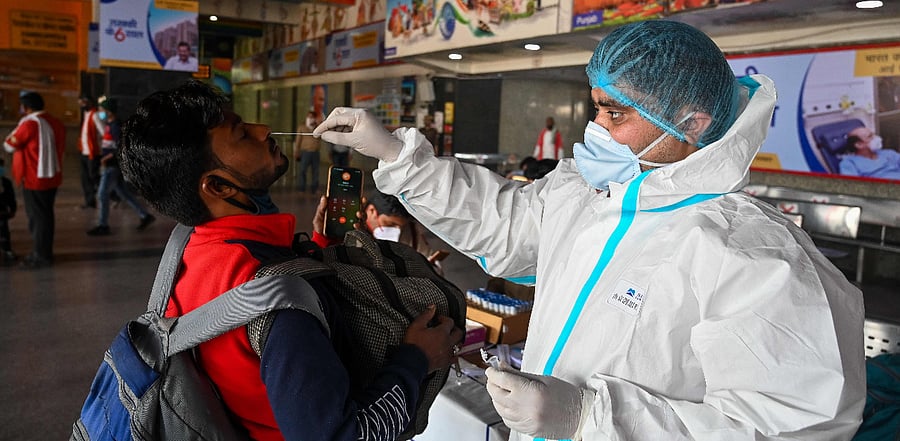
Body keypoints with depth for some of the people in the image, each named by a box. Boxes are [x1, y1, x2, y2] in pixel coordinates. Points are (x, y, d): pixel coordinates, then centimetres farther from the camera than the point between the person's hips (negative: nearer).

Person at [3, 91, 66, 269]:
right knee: (46, 215, 16)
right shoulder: (55, 122, 6)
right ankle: (44, 251, 25)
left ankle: (41, 256, 8)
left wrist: (19, 126, 1)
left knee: (37, 217, 1)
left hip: (34, 179, -8)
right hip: (52, 176, 8)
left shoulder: (30, 123, -18)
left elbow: (9, 146, -9)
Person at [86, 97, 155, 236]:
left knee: (102, 194, -3)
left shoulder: (115, 126, -17)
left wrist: (106, 158, -21)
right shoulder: (110, 124, 12)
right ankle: (145, 216, 18)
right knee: (123, 193, 13)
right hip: (110, 166, 10)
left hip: (112, 166, -10)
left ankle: (103, 226, 6)